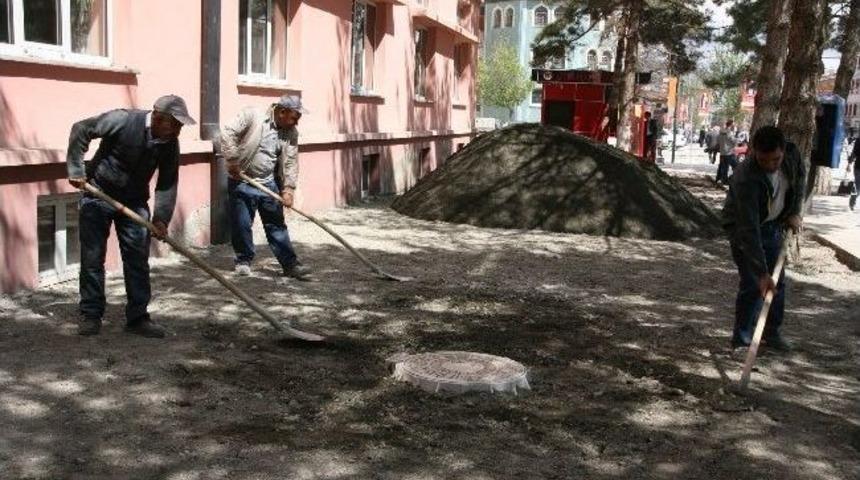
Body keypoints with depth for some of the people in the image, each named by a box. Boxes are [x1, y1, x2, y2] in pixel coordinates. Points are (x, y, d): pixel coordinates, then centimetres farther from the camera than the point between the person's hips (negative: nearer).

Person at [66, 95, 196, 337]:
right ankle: (91, 314, 14)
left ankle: (137, 317, 10)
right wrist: (76, 170, -16)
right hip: (98, 195, -4)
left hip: (134, 201, 4)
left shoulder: (170, 144, -11)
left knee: (138, 259, 2)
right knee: (92, 258, 2)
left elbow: (167, 184, -9)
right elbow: (81, 129, -15)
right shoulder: (122, 120, -24)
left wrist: (161, 218, -21)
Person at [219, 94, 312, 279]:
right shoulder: (251, 116, -13)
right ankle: (243, 260, 21)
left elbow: (291, 162, -1)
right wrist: (233, 162, -18)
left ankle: (290, 264, 8)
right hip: (242, 182, -4)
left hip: (269, 184, 4)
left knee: (277, 225, 6)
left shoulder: (291, 133, 1)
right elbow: (228, 134, -16)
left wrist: (289, 188, -10)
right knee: (242, 225, 3)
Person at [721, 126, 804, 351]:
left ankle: (772, 332, 26)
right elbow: (749, 231, -40)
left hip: (774, 224, 6)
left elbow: (799, 181, 9)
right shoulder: (746, 179, -37)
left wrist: (795, 212, -2)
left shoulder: (793, 155, -18)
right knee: (753, 285, -13)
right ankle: (741, 339, 1)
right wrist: (762, 273, -42)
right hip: (743, 227, -6)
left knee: (778, 281, 10)